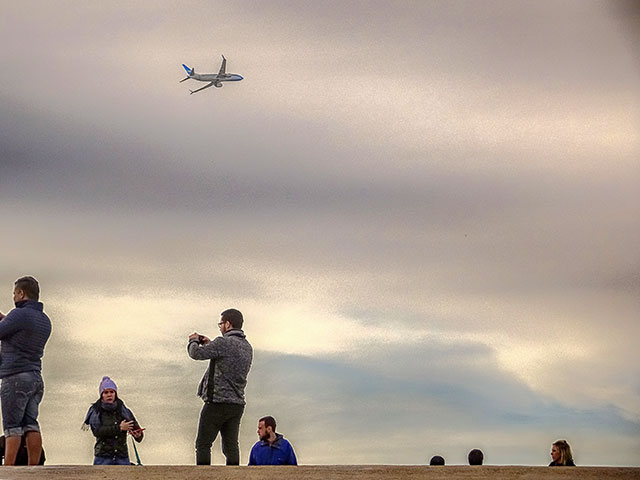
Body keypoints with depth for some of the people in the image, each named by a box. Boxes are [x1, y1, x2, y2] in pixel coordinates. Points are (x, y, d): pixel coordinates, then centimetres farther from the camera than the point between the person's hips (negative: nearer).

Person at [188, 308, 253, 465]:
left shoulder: (224, 343, -14)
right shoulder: (247, 347, 12)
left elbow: (196, 353, -12)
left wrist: (194, 341, 9)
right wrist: (210, 344, 24)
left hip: (218, 401, -7)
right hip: (237, 404, 7)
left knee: (203, 444, 0)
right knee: (231, 446, 8)